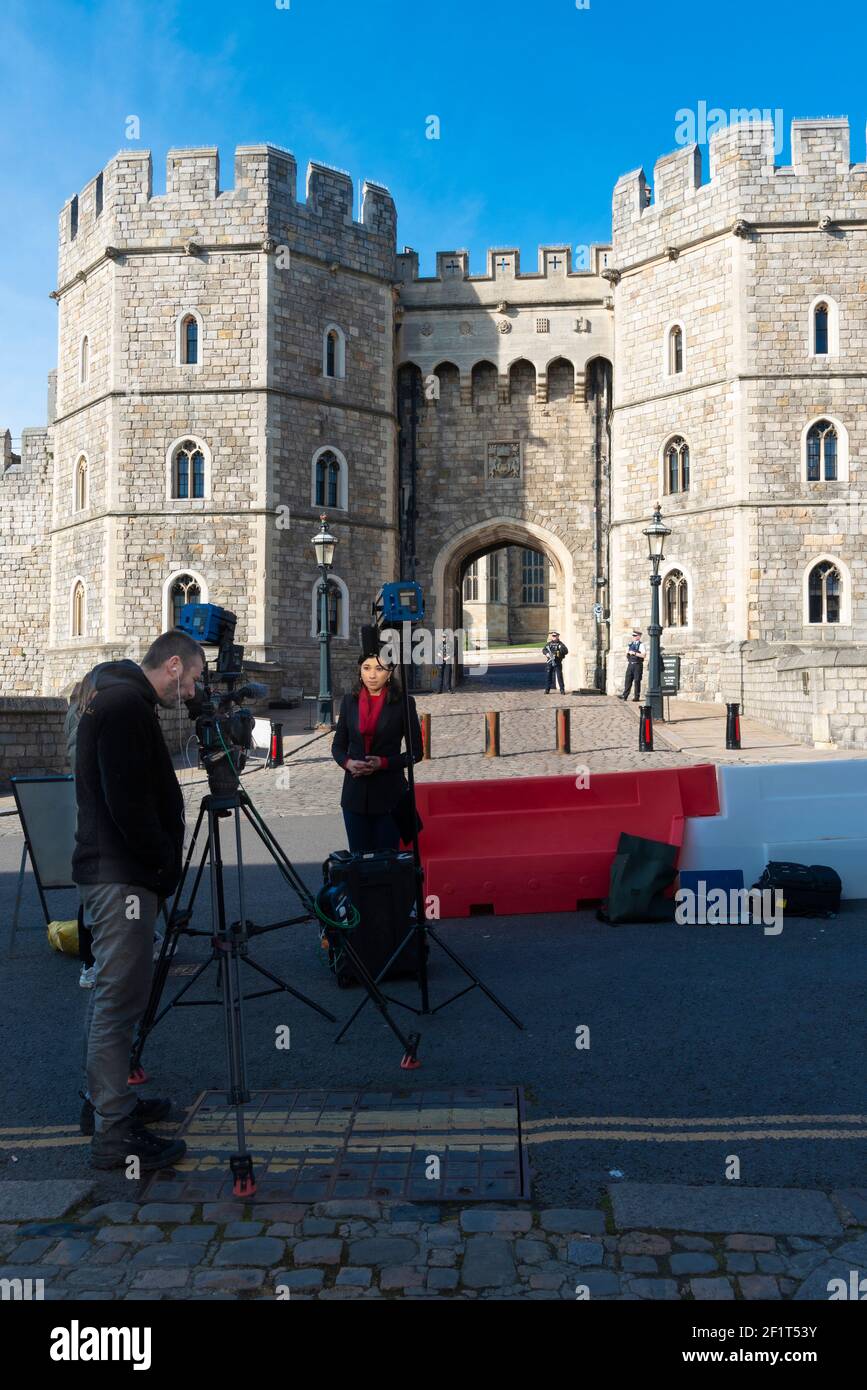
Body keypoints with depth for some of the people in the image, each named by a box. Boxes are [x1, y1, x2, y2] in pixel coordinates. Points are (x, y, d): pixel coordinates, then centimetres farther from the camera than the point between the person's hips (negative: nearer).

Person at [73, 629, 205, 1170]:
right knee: (120, 998, -6)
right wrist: (166, 862, -12)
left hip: (113, 871, 11)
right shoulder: (126, 705, -16)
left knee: (116, 993, 18)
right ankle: (114, 1132, 1)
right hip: (122, 876, -11)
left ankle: (106, 1102, 31)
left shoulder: (114, 697, 17)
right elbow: (129, 804, -23)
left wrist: (162, 862, 15)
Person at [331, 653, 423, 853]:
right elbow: (338, 746, 13)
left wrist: (383, 763, -13)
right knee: (358, 857, 6)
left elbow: (416, 751, 0)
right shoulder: (349, 702, 7)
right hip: (355, 793, 3)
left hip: (389, 793, -3)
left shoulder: (403, 703, -3)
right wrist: (347, 762, -9)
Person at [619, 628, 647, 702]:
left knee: (637, 681, -3)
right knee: (628, 680, 2)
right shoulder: (630, 644, 15)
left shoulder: (641, 645, -4)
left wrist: (634, 653, -19)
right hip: (630, 664, 6)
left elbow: (643, 655, -17)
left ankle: (637, 696, 3)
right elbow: (627, 654, 25)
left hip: (638, 665, -5)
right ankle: (625, 696, 2)